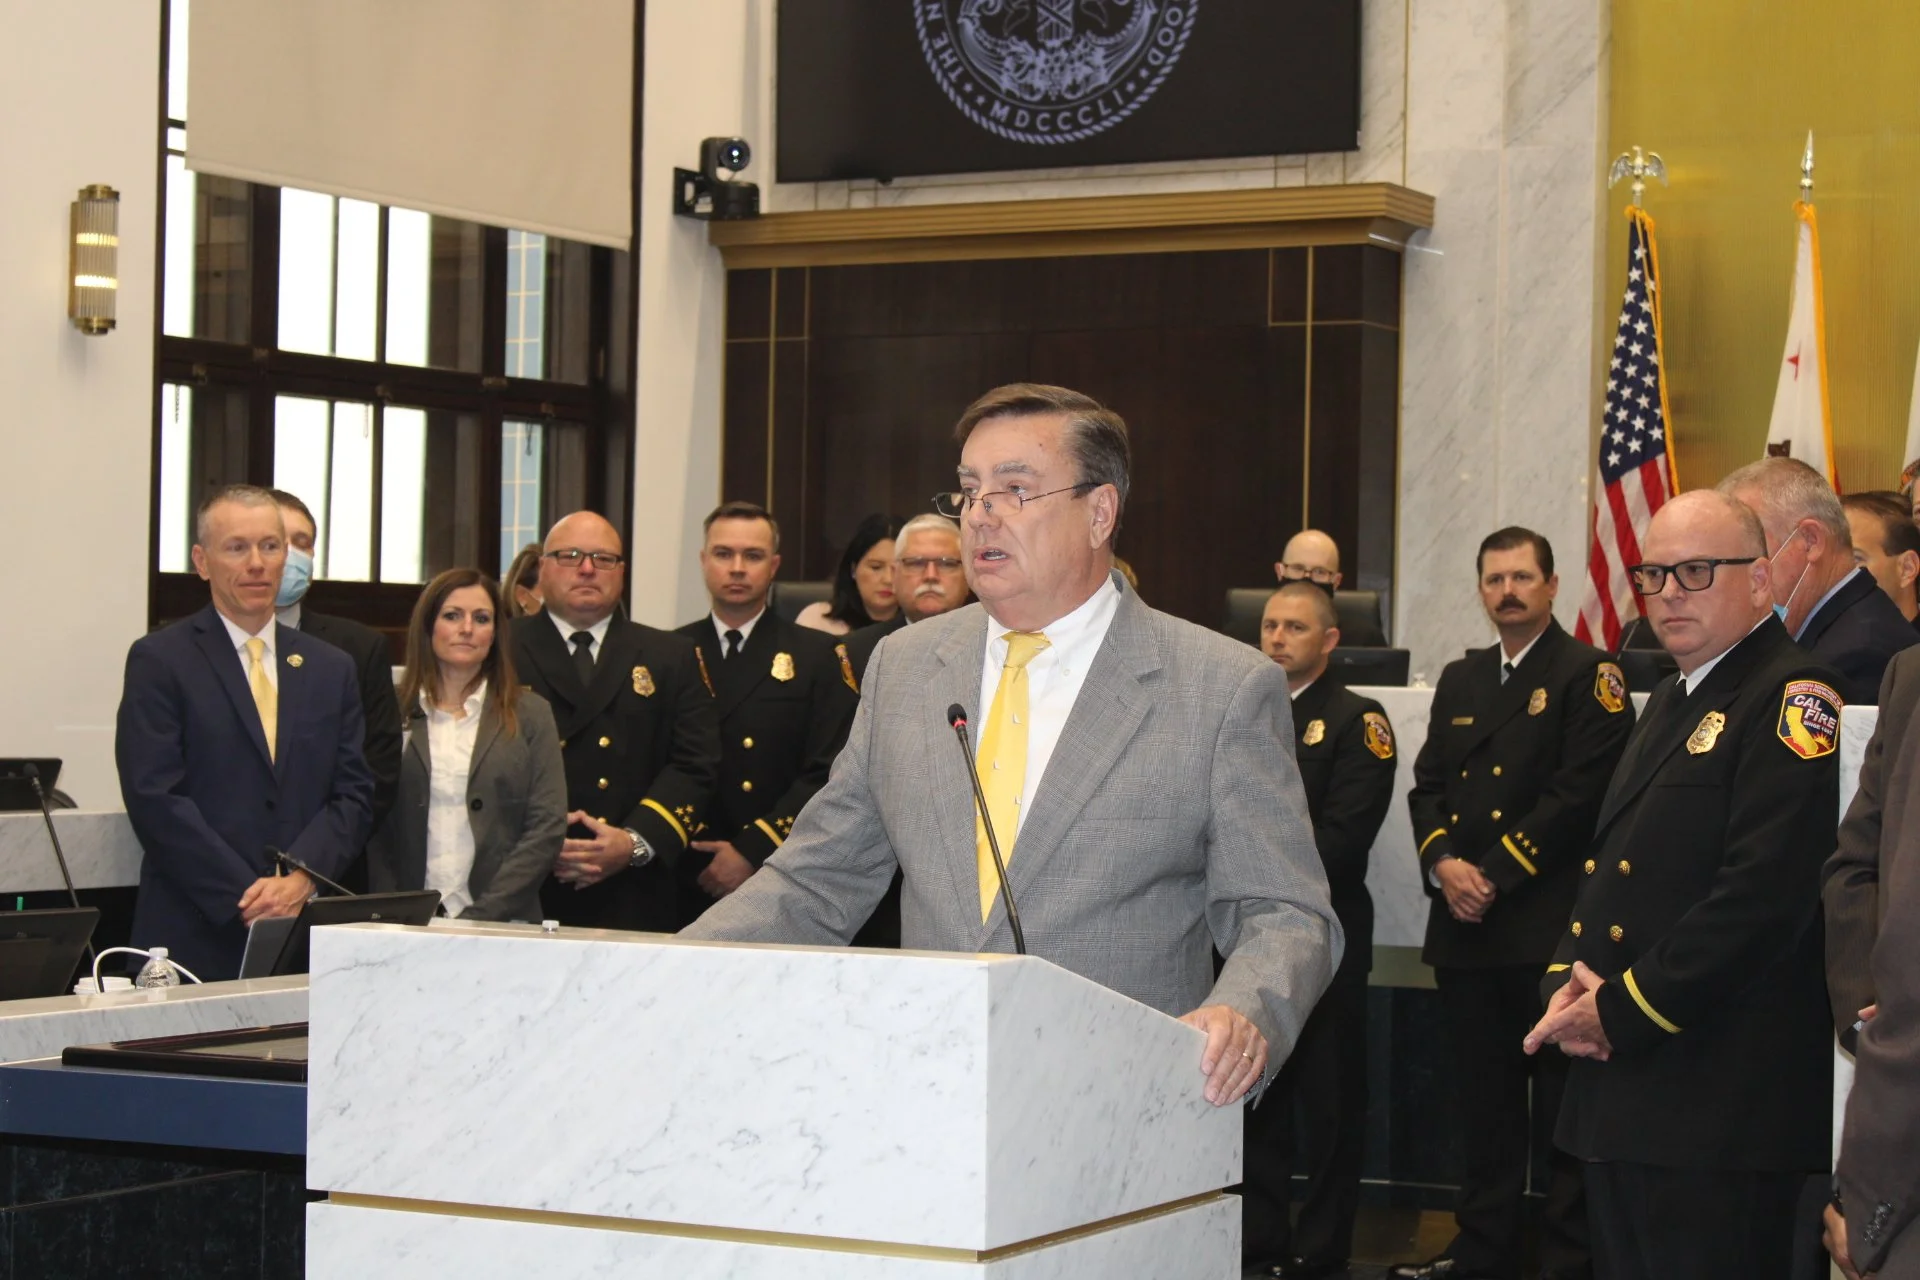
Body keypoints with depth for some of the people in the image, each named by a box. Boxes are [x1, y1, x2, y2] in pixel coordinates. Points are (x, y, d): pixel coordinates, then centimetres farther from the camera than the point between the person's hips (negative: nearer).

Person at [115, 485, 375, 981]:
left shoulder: (331, 669, 14)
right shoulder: (158, 661, 1)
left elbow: (354, 795, 9)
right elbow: (154, 798, -8)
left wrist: (301, 878, -9)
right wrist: (247, 900, -13)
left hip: (306, 937, 3)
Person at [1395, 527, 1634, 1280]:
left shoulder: (1588, 676, -2)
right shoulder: (1459, 680, 19)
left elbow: (1580, 793, -12)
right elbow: (1427, 786, 15)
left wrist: (1494, 875, -14)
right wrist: (1443, 862, -5)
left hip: (1548, 926, -6)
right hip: (1464, 928, 6)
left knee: (1561, 1100, -4)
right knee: (1482, 1099, 11)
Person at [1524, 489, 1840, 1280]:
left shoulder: (1791, 700, -12)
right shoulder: (1674, 698, 18)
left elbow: (1764, 895, -22)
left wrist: (1621, 1011, -17)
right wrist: (1567, 981, 3)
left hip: (1719, 1107, -9)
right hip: (1624, 1095, 9)